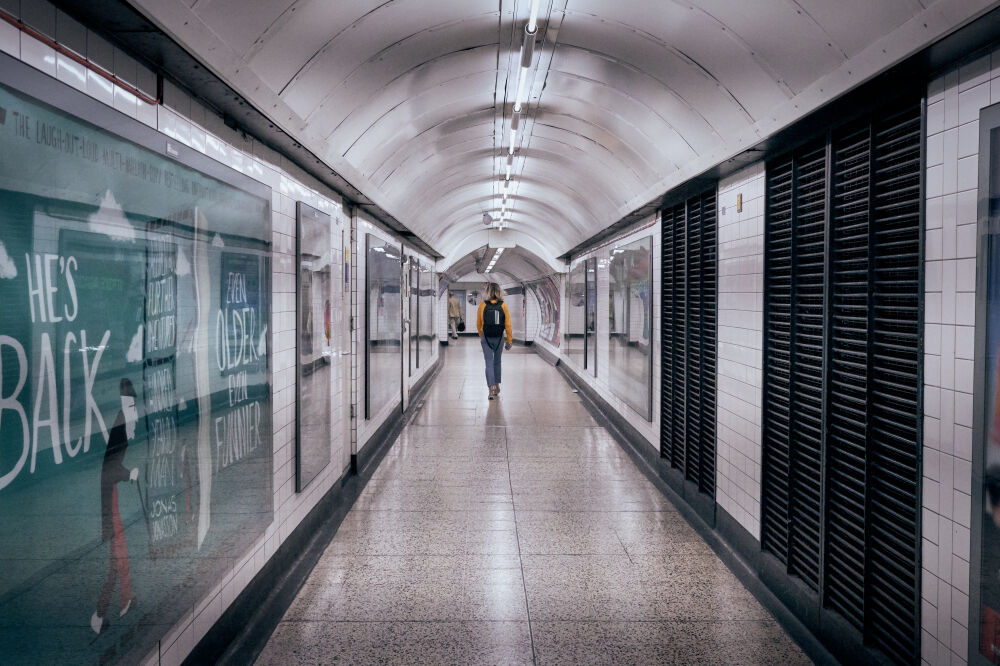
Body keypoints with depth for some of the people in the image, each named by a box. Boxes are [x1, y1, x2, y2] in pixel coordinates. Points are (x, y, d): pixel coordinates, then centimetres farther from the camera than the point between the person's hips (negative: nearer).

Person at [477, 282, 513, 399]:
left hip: (486, 338, -1)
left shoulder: (483, 305, -7)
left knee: (489, 363, 0)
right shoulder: (503, 305, -6)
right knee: (497, 362, 19)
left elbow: (478, 324, 3)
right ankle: (497, 386, 28)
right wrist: (510, 340, 2)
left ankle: (491, 389, -9)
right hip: (499, 338, 1)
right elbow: (508, 324, -5)